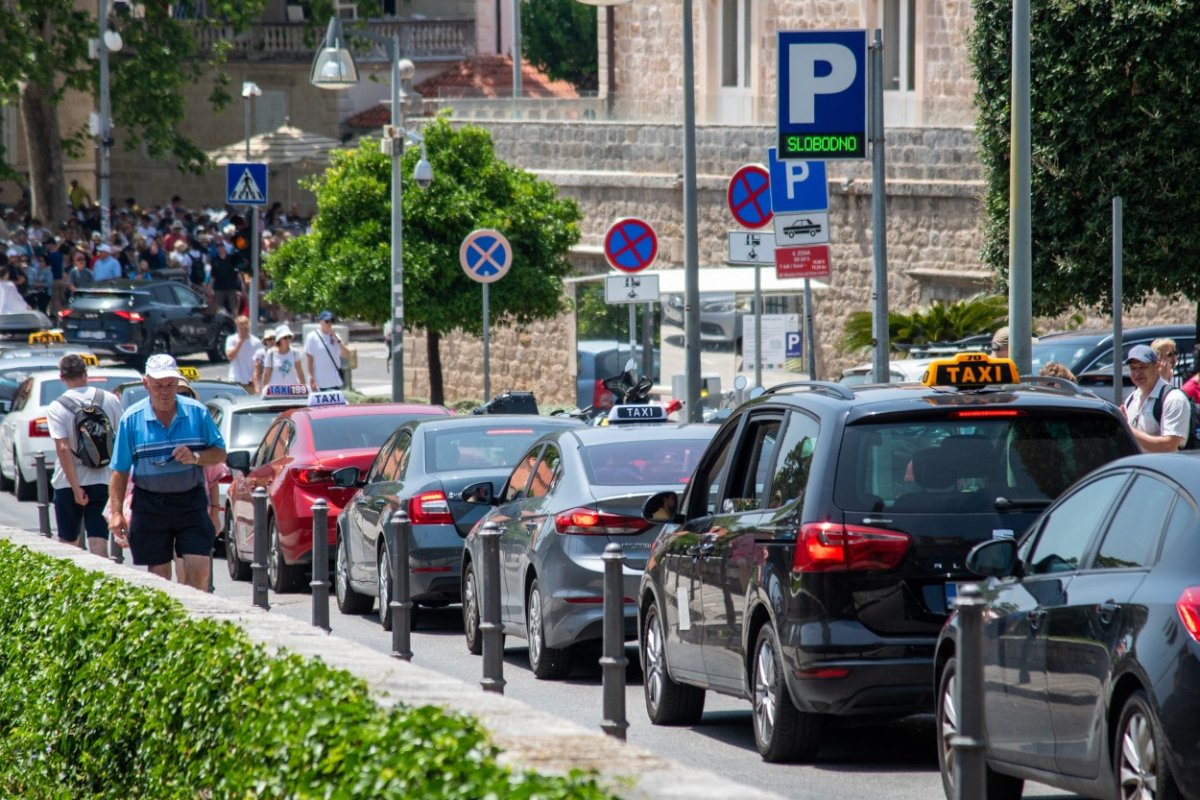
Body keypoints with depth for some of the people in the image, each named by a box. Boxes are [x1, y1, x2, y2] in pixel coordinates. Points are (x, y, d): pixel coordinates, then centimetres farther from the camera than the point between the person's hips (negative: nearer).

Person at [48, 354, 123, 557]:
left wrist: (75, 487, -17)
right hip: (103, 480, 2)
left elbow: (63, 449, -17)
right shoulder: (110, 400, 0)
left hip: (68, 484, -2)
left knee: (68, 542, 13)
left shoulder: (57, 408, -8)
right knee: (98, 540, -2)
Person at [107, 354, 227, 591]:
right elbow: (120, 471, 2)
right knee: (159, 575, 4)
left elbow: (220, 453, 6)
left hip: (191, 502, 0)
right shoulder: (132, 419, 0)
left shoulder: (197, 413, 2)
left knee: (199, 570, -9)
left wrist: (195, 457, -14)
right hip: (150, 506, 0)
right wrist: (116, 512, -4)